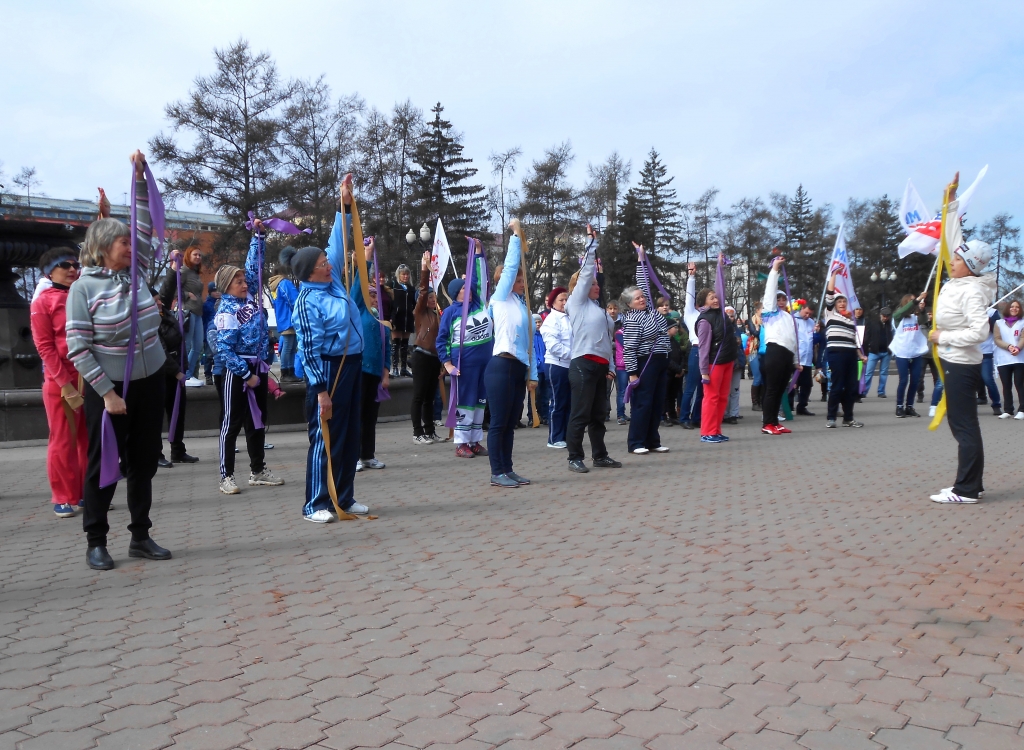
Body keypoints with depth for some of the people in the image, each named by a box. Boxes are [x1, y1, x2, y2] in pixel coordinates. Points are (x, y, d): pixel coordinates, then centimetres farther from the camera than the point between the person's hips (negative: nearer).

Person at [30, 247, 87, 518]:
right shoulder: (43, 302, 0)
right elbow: (44, 346, -7)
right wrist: (65, 383, -14)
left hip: (90, 378, 4)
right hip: (60, 380, -4)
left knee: (90, 439, 8)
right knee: (63, 441, 2)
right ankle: (64, 498, 11)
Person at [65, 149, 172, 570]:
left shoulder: (136, 272, 4)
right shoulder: (84, 286, -10)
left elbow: (146, 228, 5)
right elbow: (77, 348, -13)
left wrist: (140, 179, -3)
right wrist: (107, 392, -17)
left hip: (149, 382, 5)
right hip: (108, 388, -5)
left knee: (144, 463, 10)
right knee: (103, 465, 3)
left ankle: (140, 537, 21)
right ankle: (95, 542, 16)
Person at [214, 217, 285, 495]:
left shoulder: (250, 297, 7)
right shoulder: (226, 312, -12)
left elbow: (254, 265, 13)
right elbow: (225, 348, -17)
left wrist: (258, 235, 8)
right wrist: (246, 375, -18)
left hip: (259, 367, 7)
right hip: (239, 371, -7)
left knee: (257, 421, 13)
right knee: (233, 423, -1)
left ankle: (258, 471, 22)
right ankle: (226, 476, 5)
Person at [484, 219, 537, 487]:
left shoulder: (523, 306, 20)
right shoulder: (501, 299, 1)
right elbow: (510, 265, -6)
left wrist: (532, 374, 14)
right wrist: (515, 235, 1)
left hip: (519, 369, 7)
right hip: (501, 367, -7)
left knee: (510, 423, 11)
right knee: (499, 423, -2)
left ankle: (507, 470, 18)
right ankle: (497, 473, 4)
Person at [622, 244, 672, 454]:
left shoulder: (648, 307, 9)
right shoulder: (632, 320, -14)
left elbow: (644, 282, 15)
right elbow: (629, 349, -17)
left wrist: (642, 258, 11)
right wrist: (632, 373, -20)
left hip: (661, 362, 9)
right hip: (645, 364, -8)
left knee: (658, 403, 9)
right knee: (643, 403, -5)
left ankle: (653, 441, 14)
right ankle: (636, 443, 0)